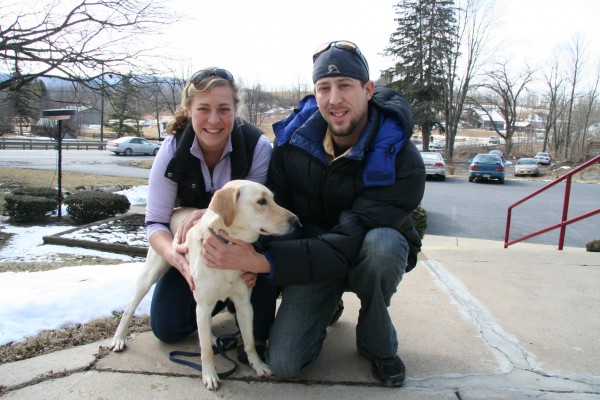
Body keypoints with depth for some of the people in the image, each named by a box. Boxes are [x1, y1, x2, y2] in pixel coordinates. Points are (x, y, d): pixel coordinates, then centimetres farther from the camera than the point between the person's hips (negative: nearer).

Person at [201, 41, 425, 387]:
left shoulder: (402, 163, -27)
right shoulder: (295, 137, -13)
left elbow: (347, 246, -33)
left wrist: (260, 261, -41)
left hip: (369, 258, -2)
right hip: (313, 254, 2)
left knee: (382, 243, -39)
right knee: (283, 363, -12)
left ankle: (378, 345, -9)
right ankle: (328, 305, 21)